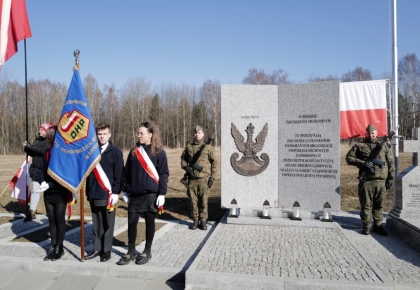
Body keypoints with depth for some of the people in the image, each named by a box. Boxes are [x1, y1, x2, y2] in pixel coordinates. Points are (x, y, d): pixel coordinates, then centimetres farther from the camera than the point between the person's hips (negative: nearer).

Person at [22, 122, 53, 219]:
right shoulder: (37, 140, 11)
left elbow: (42, 151, -25)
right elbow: (33, 153, 12)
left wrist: (29, 146, -20)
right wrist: (26, 148, -6)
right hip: (36, 169, 6)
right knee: (35, 190, 8)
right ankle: (32, 211, 13)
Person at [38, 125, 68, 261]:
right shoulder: (48, 152, 5)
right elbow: (40, 168, 9)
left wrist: (50, 185, -21)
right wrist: (42, 182, -8)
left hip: (60, 193, -6)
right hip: (48, 193, 6)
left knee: (60, 219, 6)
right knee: (51, 219, 14)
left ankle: (59, 247, 19)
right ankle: (53, 246, 26)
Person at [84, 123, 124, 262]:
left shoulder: (115, 152, -4)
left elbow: (119, 174, -7)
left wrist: (115, 192, -12)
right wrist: (88, 191, 8)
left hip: (108, 194, -4)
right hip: (93, 194, 4)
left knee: (107, 224, 7)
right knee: (96, 224, 14)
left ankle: (106, 250, 18)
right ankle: (97, 248, 26)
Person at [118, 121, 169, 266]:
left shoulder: (158, 152, -5)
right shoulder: (134, 151, 7)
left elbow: (164, 174, -6)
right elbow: (127, 171, 11)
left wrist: (161, 194, -11)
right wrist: (124, 190, 9)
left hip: (151, 194, -4)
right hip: (134, 194, 4)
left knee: (149, 222, 9)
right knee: (131, 223, 7)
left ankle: (147, 252, 24)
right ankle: (131, 252, 22)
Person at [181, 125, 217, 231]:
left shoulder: (208, 147, 2)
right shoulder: (189, 147, 8)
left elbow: (214, 163, 3)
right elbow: (183, 159, 18)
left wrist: (212, 177, -3)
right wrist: (186, 167, -2)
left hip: (204, 179, -2)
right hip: (192, 179, 2)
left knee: (204, 201, 2)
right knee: (193, 201, 7)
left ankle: (203, 221, 15)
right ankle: (195, 221, 20)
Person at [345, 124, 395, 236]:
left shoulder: (384, 147, 16)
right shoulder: (359, 146, 7)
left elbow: (391, 162, 16)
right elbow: (349, 158, -1)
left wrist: (390, 177, 9)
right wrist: (363, 163, -12)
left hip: (381, 181, 3)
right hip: (366, 181, -3)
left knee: (379, 205, 10)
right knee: (366, 205, 3)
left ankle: (378, 226, 22)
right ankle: (366, 226, 13)